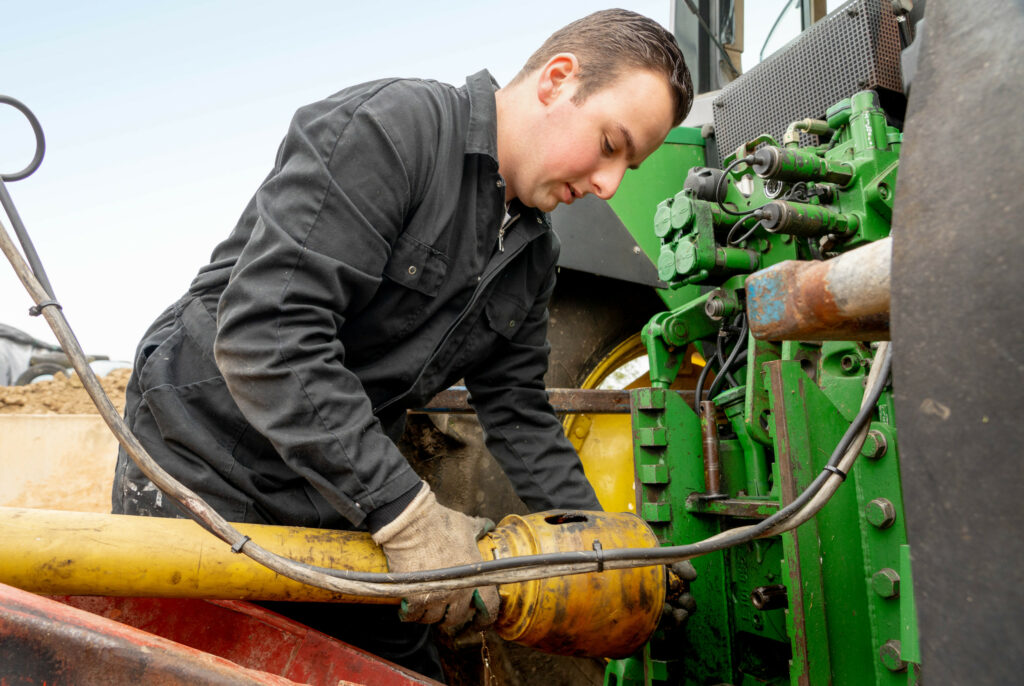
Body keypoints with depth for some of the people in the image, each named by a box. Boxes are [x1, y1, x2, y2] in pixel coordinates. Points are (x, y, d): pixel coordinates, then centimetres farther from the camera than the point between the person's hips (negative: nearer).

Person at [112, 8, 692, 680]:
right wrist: (405, 511, -29)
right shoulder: (389, 127, -21)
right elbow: (263, 332, -30)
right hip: (203, 472, -6)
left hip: (345, 500, 7)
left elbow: (520, 413, 8)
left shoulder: (535, 255, 5)